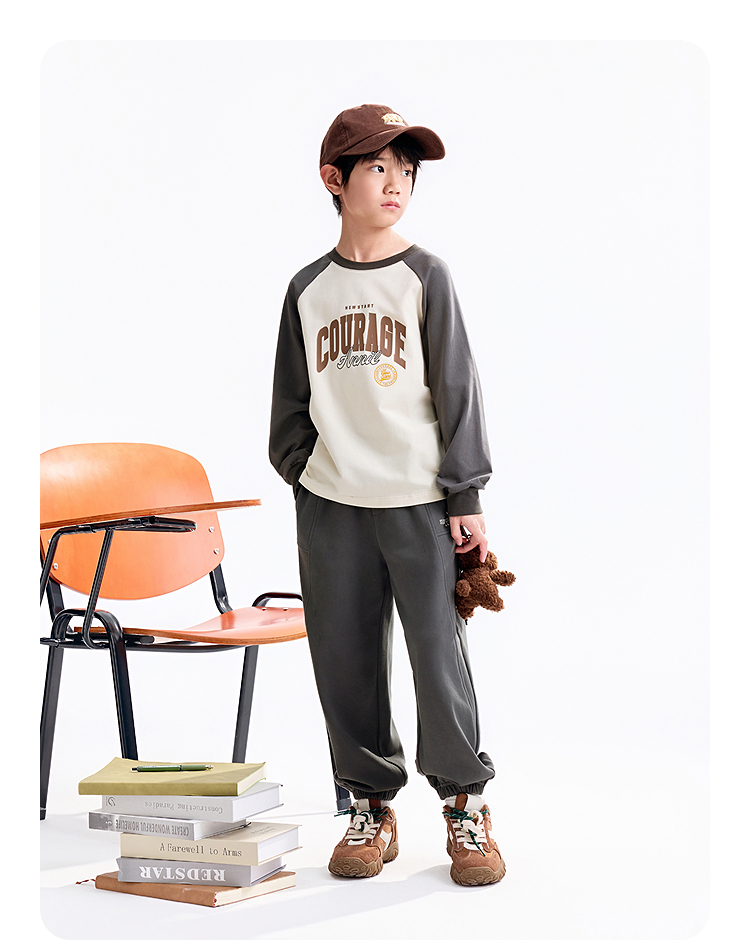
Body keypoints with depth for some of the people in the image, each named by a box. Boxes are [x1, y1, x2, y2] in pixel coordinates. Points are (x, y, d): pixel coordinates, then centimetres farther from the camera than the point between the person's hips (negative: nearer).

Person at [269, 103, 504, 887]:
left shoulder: (424, 278, 1)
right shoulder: (309, 288, 8)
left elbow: (457, 387, -1)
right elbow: (291, 398, 14)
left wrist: (466, 497, -5)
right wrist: (299, 477, 10)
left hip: (419, 499, -3)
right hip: (331, 504, 3)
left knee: (438, 653, -2)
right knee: (345, 660, 6)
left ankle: (465, 803, 15)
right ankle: (371, 806, 20)